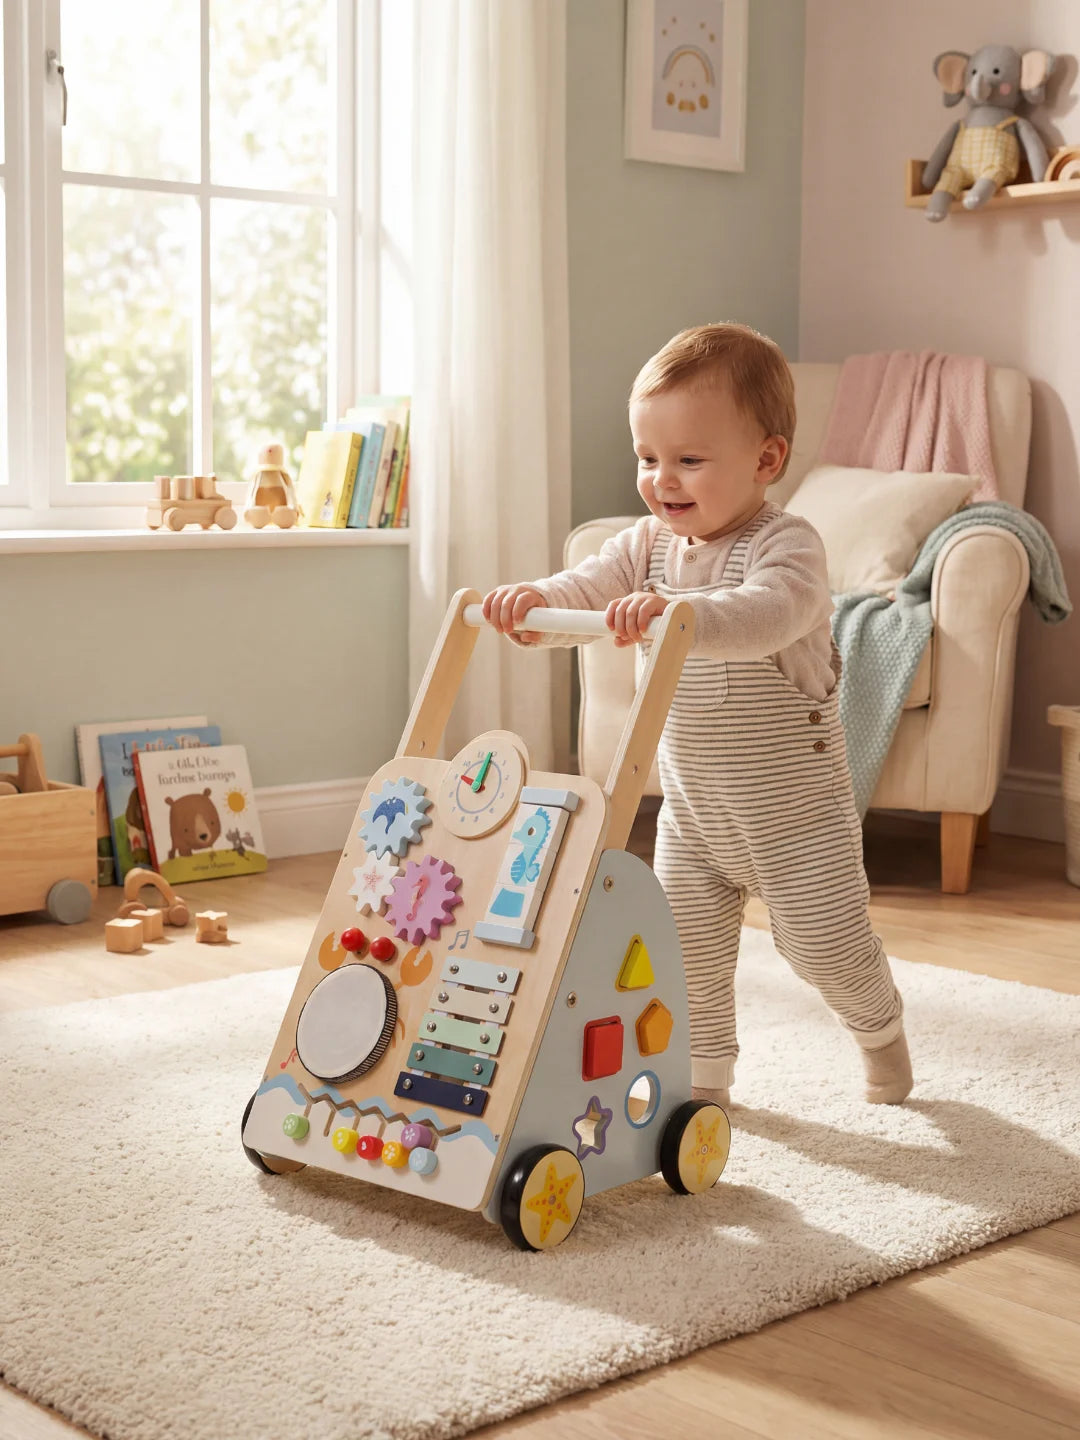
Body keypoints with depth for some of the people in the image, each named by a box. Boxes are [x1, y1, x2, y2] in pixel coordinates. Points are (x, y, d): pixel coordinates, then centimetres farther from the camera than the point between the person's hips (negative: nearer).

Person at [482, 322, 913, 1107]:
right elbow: (589, 586, -11)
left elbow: (767, 616, -39)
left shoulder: (788, 544, -20)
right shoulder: (650, 545, 1)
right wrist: (534, 601, -34)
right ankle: (705, 1075, 28)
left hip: (793, 804, -5)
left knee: (830, 944, 5)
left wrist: (675, 612, -56)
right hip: (691, 807, 5)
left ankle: (880, 1029, 35)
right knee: (687, 947, 8)